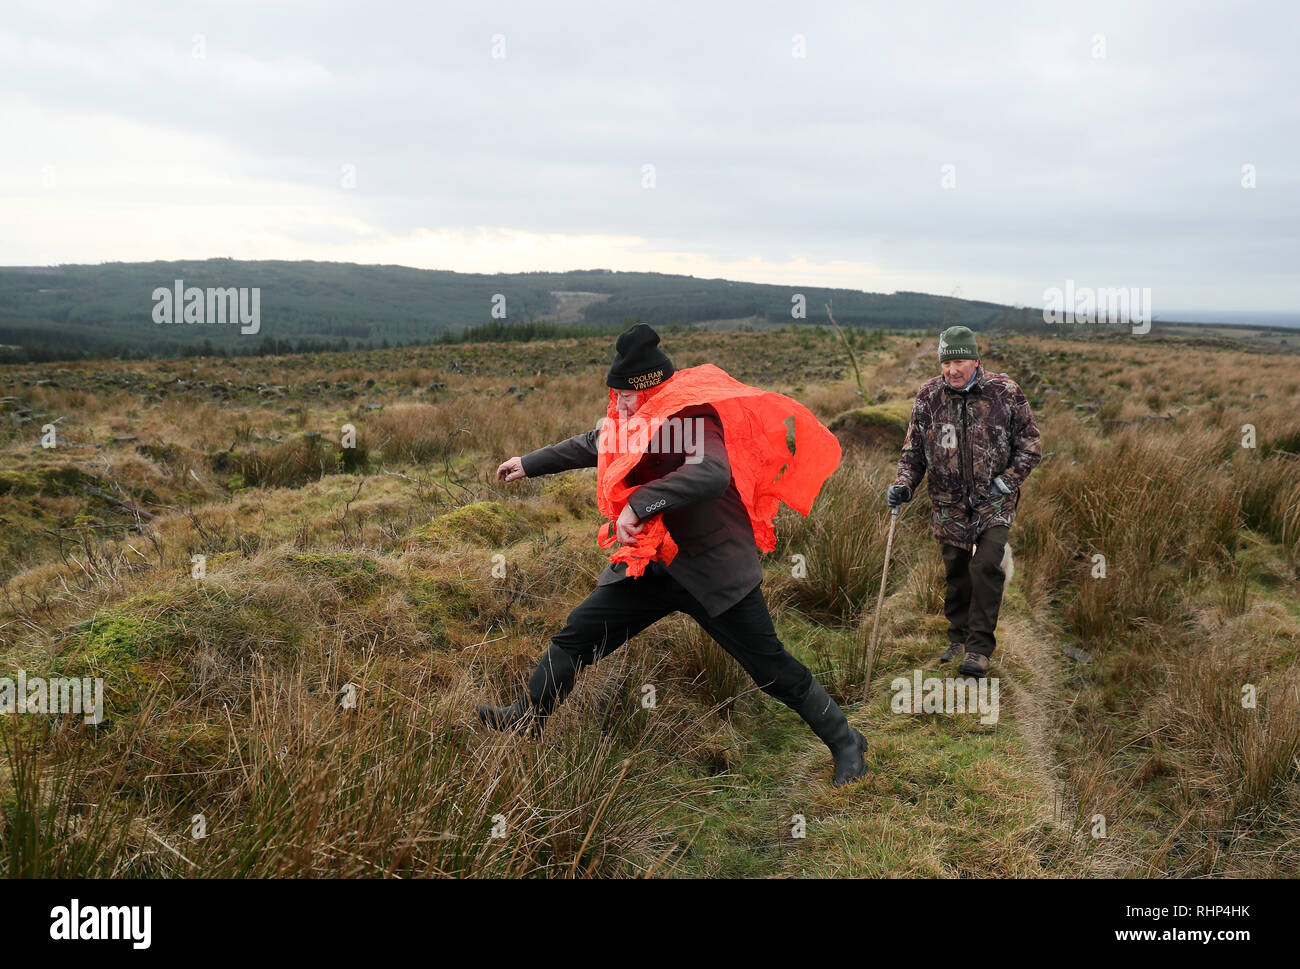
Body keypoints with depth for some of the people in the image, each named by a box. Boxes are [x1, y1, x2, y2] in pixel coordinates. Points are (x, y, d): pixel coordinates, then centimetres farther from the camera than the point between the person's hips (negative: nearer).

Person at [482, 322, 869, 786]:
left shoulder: (693, 415, -21)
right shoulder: (635, 417, 6)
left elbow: (712, 473, -41)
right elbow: (591, 446, 25)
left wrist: (641, 503, -41)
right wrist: (530, 464, 31)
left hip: (713, 569, -8)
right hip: (652, 564, 8)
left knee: (772, 669, 1)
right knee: (577, 635, 5)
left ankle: (845, 743, 20)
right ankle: (526, 720, 23)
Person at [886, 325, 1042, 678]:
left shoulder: (1005, 393, -8)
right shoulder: (928, 396, -3)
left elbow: (1030, 445, 1)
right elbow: (913, 449, 5)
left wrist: (1006, 482, -8)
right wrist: (903, 484, -11)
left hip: (994, 502, -2)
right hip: (949, 503, 2)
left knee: (986, 566, -14)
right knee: (956, 572, 11)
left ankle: (980, 648, -3)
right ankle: (959, 638, 30)